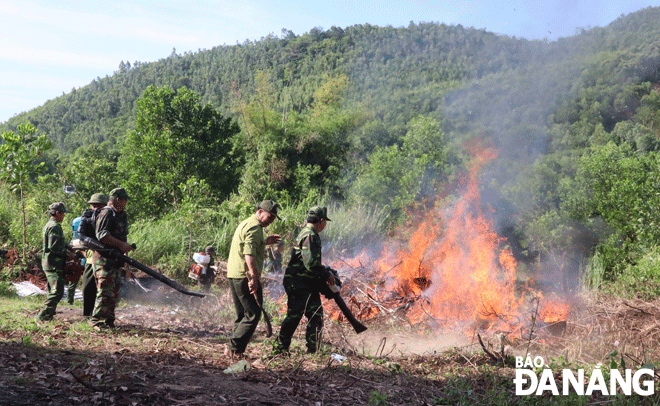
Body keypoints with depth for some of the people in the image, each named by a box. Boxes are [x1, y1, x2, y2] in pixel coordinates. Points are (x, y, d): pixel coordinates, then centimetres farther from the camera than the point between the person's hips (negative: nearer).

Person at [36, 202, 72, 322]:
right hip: (54, 264, -11)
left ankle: (48, 314, 24)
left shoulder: (49, 225, 18)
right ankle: (42, 316, -9)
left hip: (48, 264, 11)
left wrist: (67, 246, 13)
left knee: (52, 291, 18)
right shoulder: (55, 226, -16)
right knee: (57, 291, -10)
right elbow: (54, 247, -22)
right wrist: (67, 253, -13)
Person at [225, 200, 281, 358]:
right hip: (244, 276, -11)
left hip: (233, 275, 11)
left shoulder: (246, 223, 22)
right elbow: (249, 254, -23)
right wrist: (253, 277, -28)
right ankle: (234, 348, -8)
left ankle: (234, 350, 16)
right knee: (253, 314, -7)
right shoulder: (254, 227, -12)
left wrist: (265, 241, 30)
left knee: (242, 315, 15)